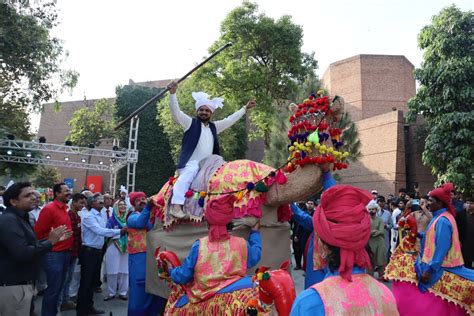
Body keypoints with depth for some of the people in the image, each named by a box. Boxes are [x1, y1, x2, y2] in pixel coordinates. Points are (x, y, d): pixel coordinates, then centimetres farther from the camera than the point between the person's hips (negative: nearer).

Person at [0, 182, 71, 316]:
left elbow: (29, 245, 18)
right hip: (13, 286, -10)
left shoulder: (18, 218, 14)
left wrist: (53, 239, 10)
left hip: (20, 283, 10)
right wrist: (50, 241, -21)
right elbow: (22, 253, -28)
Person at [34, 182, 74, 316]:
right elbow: (38, 231, -15)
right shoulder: (49, 209, -14)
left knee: (58, 288, 17)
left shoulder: (65, 209, 11)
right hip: (54, 255, -8)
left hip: (65, 253, 8)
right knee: (53, 289, -1)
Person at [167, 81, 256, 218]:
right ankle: (176, 205, -42)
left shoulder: (214, 126, 20)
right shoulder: (190, 123, 7)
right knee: (188, 174, -34)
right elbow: (176, 112, -4)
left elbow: (230, 119, 27)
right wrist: (172, 94, -17)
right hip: (191, 163, -6)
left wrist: (245, 108, 30)